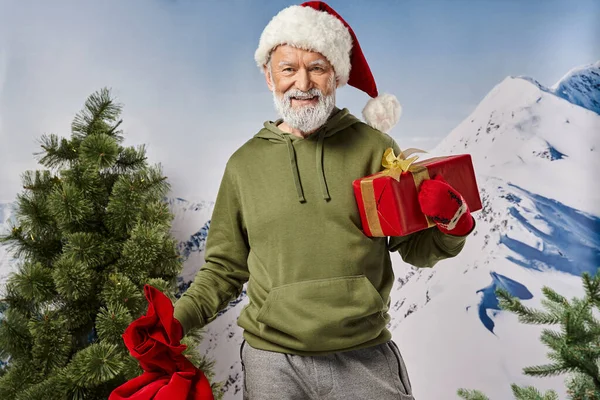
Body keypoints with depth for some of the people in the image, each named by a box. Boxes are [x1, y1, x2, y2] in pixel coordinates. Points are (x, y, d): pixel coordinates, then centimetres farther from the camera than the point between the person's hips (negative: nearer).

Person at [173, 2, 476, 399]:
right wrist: (174, 320, -5)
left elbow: (415, 248, 5)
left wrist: (452, 226, -14)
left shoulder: (374, 148, -1)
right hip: (271, 361, 1)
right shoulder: (244, 164, 2)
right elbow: (225, 268, 9)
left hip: (366, 359, 0)